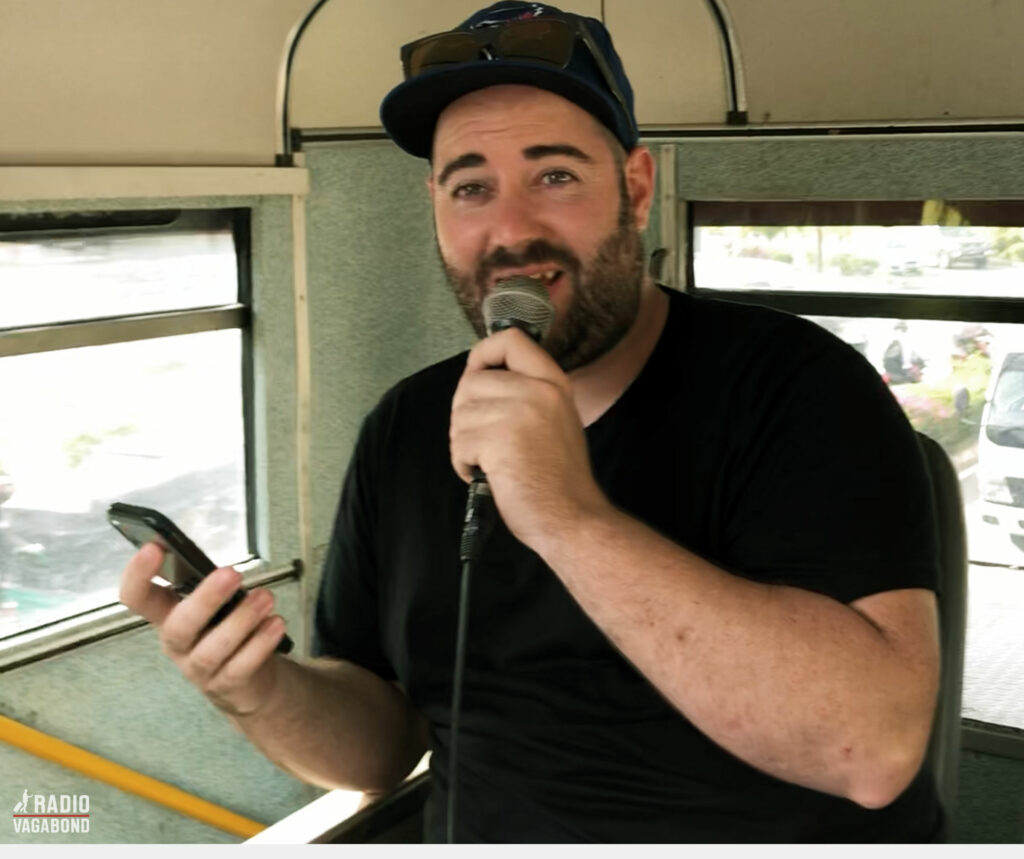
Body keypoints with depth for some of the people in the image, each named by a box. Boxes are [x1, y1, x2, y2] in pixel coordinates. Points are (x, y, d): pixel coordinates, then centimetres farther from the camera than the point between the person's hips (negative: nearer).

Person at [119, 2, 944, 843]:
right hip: (475, 836, 3)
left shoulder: (796, 385, -12)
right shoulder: (404, 430, 1)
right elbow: (384, 740, 6)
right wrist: (262, 693, -13)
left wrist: (573, 520, -28)